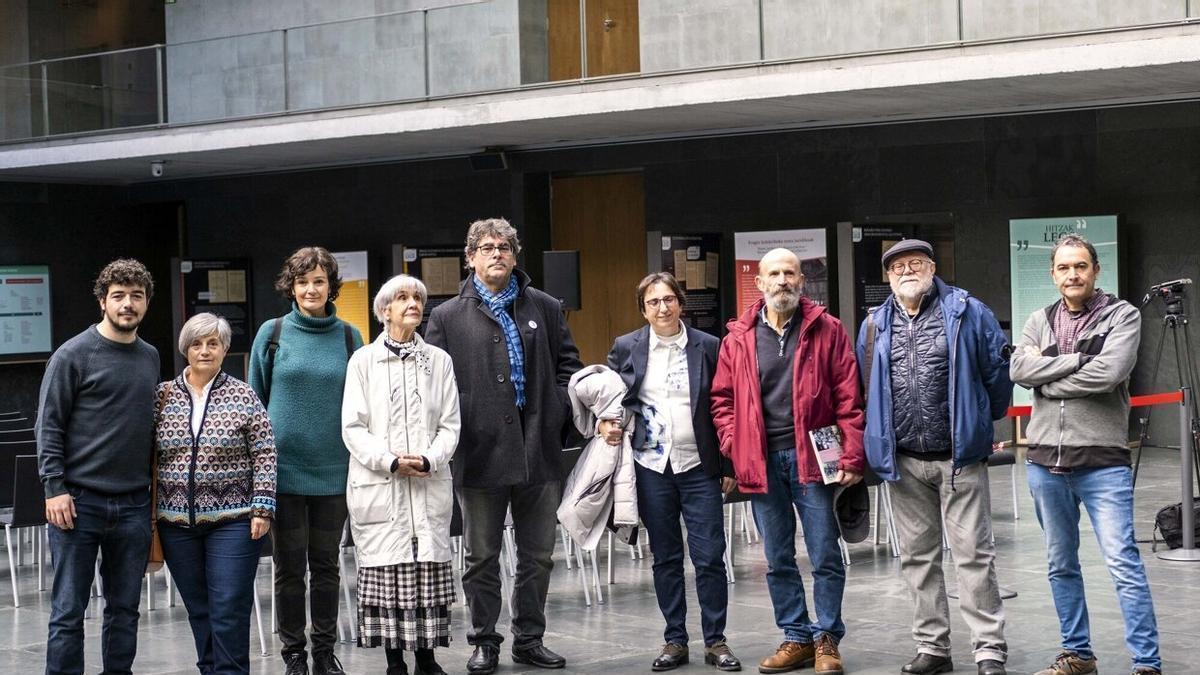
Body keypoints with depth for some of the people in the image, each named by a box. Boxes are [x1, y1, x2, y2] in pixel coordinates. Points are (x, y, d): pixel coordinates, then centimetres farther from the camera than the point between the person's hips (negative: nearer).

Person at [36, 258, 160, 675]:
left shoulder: (151, 358, 12)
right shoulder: (73, 355, -5)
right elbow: (49, 425, -5)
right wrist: (55, 489, -12)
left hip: (133, 504, 5)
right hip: (79, 501, -5)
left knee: (125, 609, 10)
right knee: (68, 612, -1)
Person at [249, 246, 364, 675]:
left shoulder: (348, 337, 3)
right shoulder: (272, 334, 0)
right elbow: (255, 400, 6)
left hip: (333, 471, 1)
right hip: (284, 470, -1)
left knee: (326, 564, 10)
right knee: (289, 567, 5)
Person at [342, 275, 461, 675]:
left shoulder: (439, 360, 10)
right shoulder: (363, 360, 3)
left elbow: (450, 425, 6)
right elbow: (353, 427, -1)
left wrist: (429, 460, -11)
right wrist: (391, 461, -13)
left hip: (430, 486, 2)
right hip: (379, 487, -2)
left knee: (429, 570, 1)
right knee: (384, 571, 0)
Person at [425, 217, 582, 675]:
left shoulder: (545, 308, 10)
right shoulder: (447, 317, 4)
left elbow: (567, 363, 13)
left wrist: (556, 411, 0)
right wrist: (457, 427, -9)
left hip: (539, 452, 2)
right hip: (481, 453, -2)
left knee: (538, 555, 9)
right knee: (482, 557, 6)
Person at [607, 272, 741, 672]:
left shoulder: (709, 347, 1)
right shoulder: (625, 348, 5)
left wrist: (729, 467, 0)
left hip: (699, 467, -1)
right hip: (651, 468, 1)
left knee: (710, 557, -1)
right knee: (665, 558, 9)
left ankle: (716, 641, 9)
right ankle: (675, 640, 18)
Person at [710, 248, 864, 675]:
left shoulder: (826, 330, 0)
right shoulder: (739, 337, 6)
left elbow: (848, 398, -3)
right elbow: (722, 398, 11)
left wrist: (851, 457, -9)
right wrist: (734, 449, -1)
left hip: (811, 457, -3)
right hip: (761, 462, 3)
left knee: (825, 556, 2)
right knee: (777, 560, 10)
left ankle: (826, 639, 13)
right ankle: (796, 638, 21)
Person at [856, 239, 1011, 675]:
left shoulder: (968, 313, -3)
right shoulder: (874, 327, 8)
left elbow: (997, 371, 2)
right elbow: (868, 390, 16)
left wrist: (983, 421, 9)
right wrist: (877, 443, 15)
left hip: (959, 456, -4)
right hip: (903, 461, 4)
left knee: (974, 554, -3)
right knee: (918, 557, 9)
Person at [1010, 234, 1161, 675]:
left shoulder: (1122, 316, -2)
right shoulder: (1040, 321, 11)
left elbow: (1108, 373, -18)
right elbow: (1019, 369, -6)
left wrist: (1048, 380, -9)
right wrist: (1078, 359, -12)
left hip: (1102, 462, -5)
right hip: (1046, 461, 5)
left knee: (1123, 564, -9)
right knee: (1061, 565, 13)